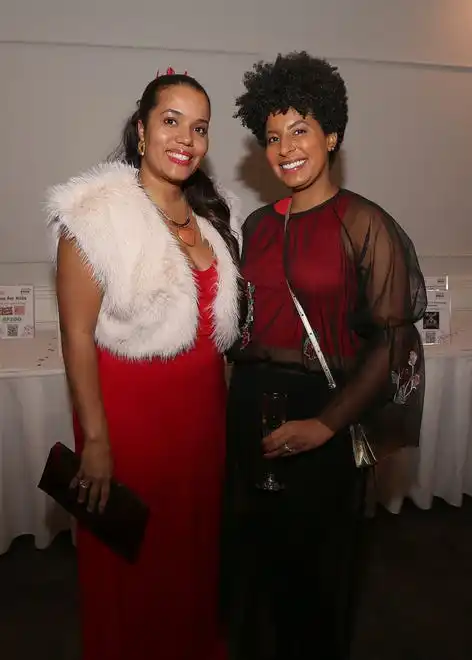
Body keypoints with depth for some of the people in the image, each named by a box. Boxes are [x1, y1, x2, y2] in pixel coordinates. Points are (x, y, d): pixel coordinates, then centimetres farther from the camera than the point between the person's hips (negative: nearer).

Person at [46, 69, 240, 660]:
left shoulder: (208, 213, 7)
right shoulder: (97, 212, -13)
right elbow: (78, 335, -15)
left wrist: (224, 396, 10)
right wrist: (96, 440, -16)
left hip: (203, 405, 6)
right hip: (131, 408, -5)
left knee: (195, 540, 21)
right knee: (133, 556, 13)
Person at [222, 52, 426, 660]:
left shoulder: (364, 223, -10)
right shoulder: (258, 224, 7)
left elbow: (394, 337, -14)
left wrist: (326, 424, -18)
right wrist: (244, 393, 3)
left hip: (321, 409, -5)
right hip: (249, 405, 5)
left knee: (314, 558, 16)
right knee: (249, 549, 22)